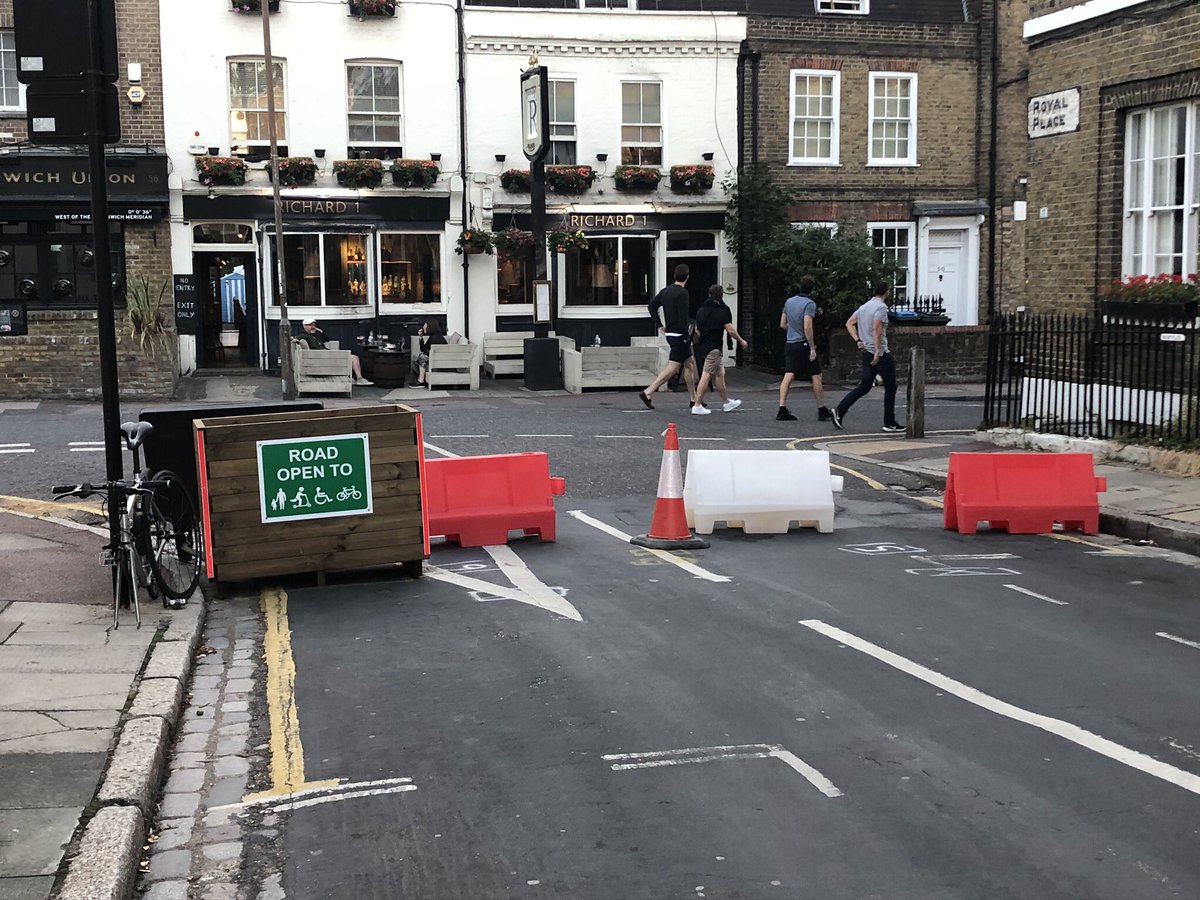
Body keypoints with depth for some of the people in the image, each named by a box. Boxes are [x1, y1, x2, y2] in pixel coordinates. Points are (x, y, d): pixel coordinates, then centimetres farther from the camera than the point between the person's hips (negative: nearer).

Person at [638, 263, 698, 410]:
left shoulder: (665, 291, 9)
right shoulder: (682, 293, -16)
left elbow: (651, 307, 13)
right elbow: (683, 317, -22)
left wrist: (659, 325, 15)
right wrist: (686, 336, -17)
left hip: (670, 333, 9)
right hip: (679, 335, -9)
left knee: (690, 364, 16)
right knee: (672, 368, -7)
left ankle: (694, 399, 20)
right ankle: (647, 393, -12)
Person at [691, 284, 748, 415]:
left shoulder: (701, 310, 12)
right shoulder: (723, 310, -8)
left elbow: (697, 331, 16)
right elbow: (730, 330, -11)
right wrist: (742, 341, 2)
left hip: (701, 346, 8)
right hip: (713, 348, -8)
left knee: (720, 372, 18)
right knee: (706, 375, -7)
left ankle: (726, 402, 26)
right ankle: (697, 405, -9)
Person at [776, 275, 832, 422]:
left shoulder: (789, 301, 8)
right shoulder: (809, 304, -13)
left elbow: (782, 324, 14)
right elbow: (807, 327, -20)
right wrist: (812, 347, -17)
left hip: (790, 344, 6)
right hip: (804, 344, -6)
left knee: (788, 376, 1)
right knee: (816, 377, 5)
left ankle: (782, 409, -7)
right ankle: (822, 410, 10)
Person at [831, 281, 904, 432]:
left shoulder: (864, 306, 14)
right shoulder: (881, 307, -12)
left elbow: (849, 323, 14)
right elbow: (876, 329, -23)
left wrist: (858, 340, 6)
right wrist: (877, 351, -25)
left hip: (866, 353, 8)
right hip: (881, 354, -8)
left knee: (863, 387, 9)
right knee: (890, 387, 3)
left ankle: (840, 411, -5)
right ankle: (889, 423, 7)